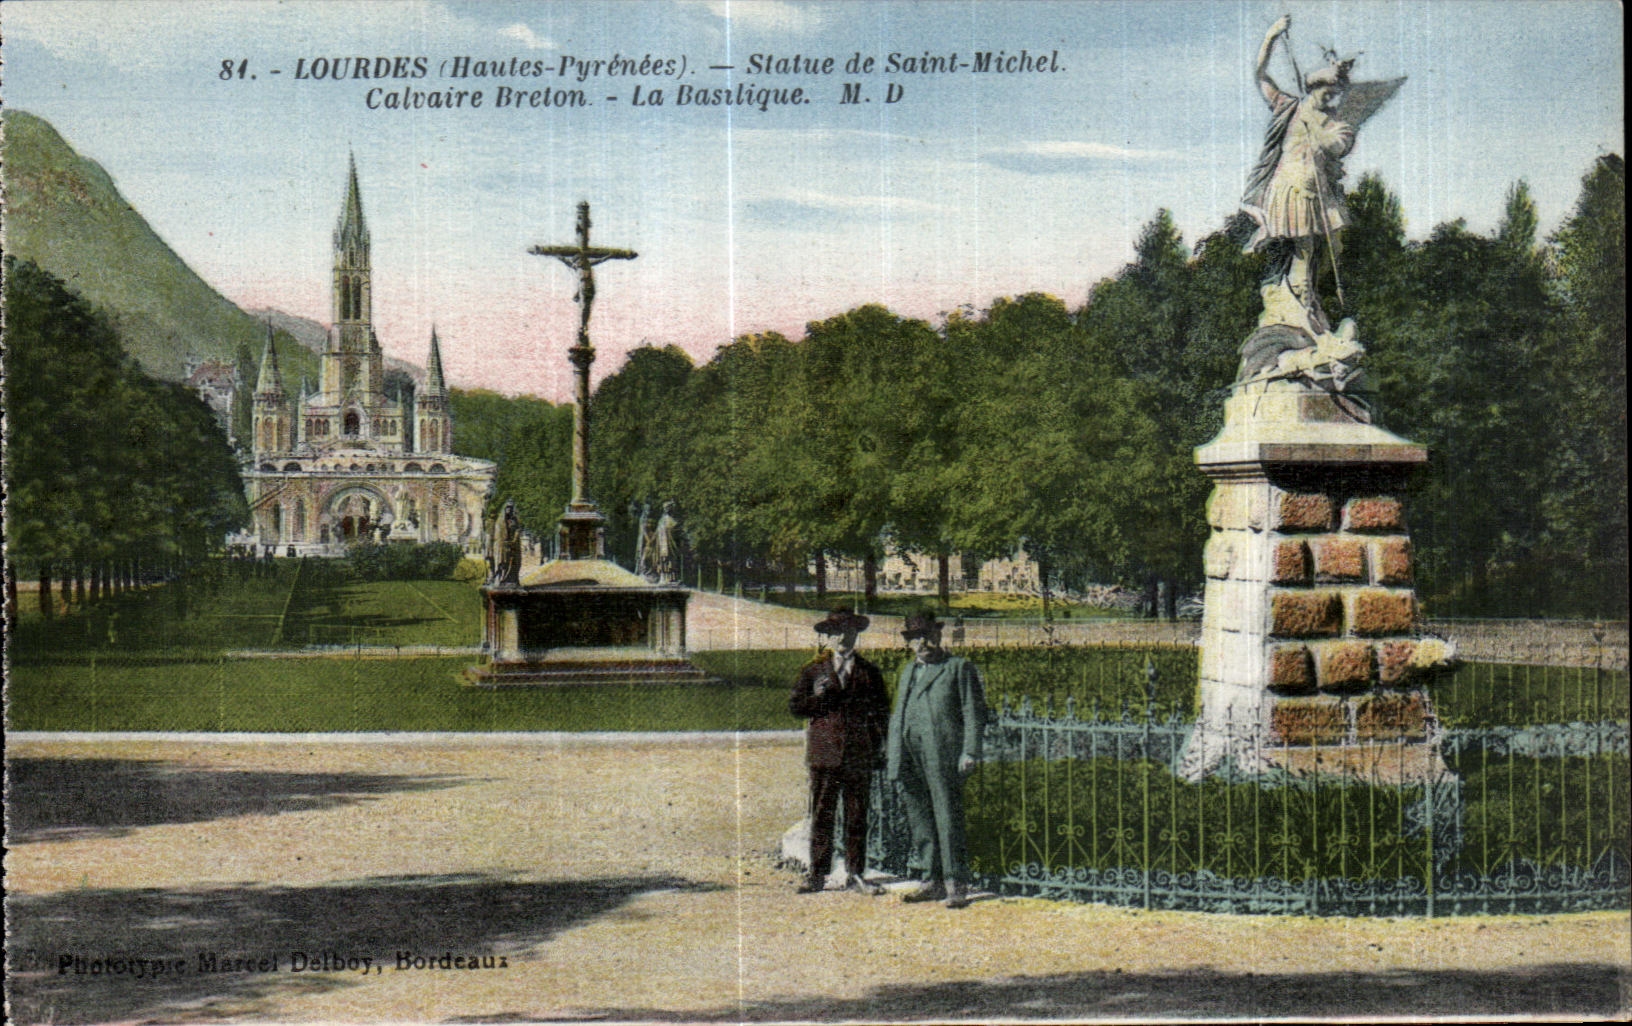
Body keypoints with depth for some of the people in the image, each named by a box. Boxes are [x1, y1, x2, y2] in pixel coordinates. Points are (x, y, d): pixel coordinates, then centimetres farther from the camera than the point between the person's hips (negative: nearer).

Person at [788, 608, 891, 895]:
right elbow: (794, 706, 6)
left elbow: (883, 711, 15)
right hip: (825, 751, -1)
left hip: (860, 754, 1)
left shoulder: (870, 672, 13)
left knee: (857, 815, 4)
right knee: (822, 814, 0)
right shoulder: (814, 670, 10)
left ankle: (855, 874, 12)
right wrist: (821, 700, -11)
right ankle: (817, 873, 6)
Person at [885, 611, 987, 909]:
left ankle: (956, 885, -3)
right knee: (920, 822, 8)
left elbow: (974, 713, -2)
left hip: (943, 757, -6)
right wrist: (891, 753, 17)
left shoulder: (959, 668, 4)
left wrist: (970, 753, -11)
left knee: (948, 820, -7)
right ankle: (931, 882, 15)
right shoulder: (908, 671, 23)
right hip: (910, 758, 6)